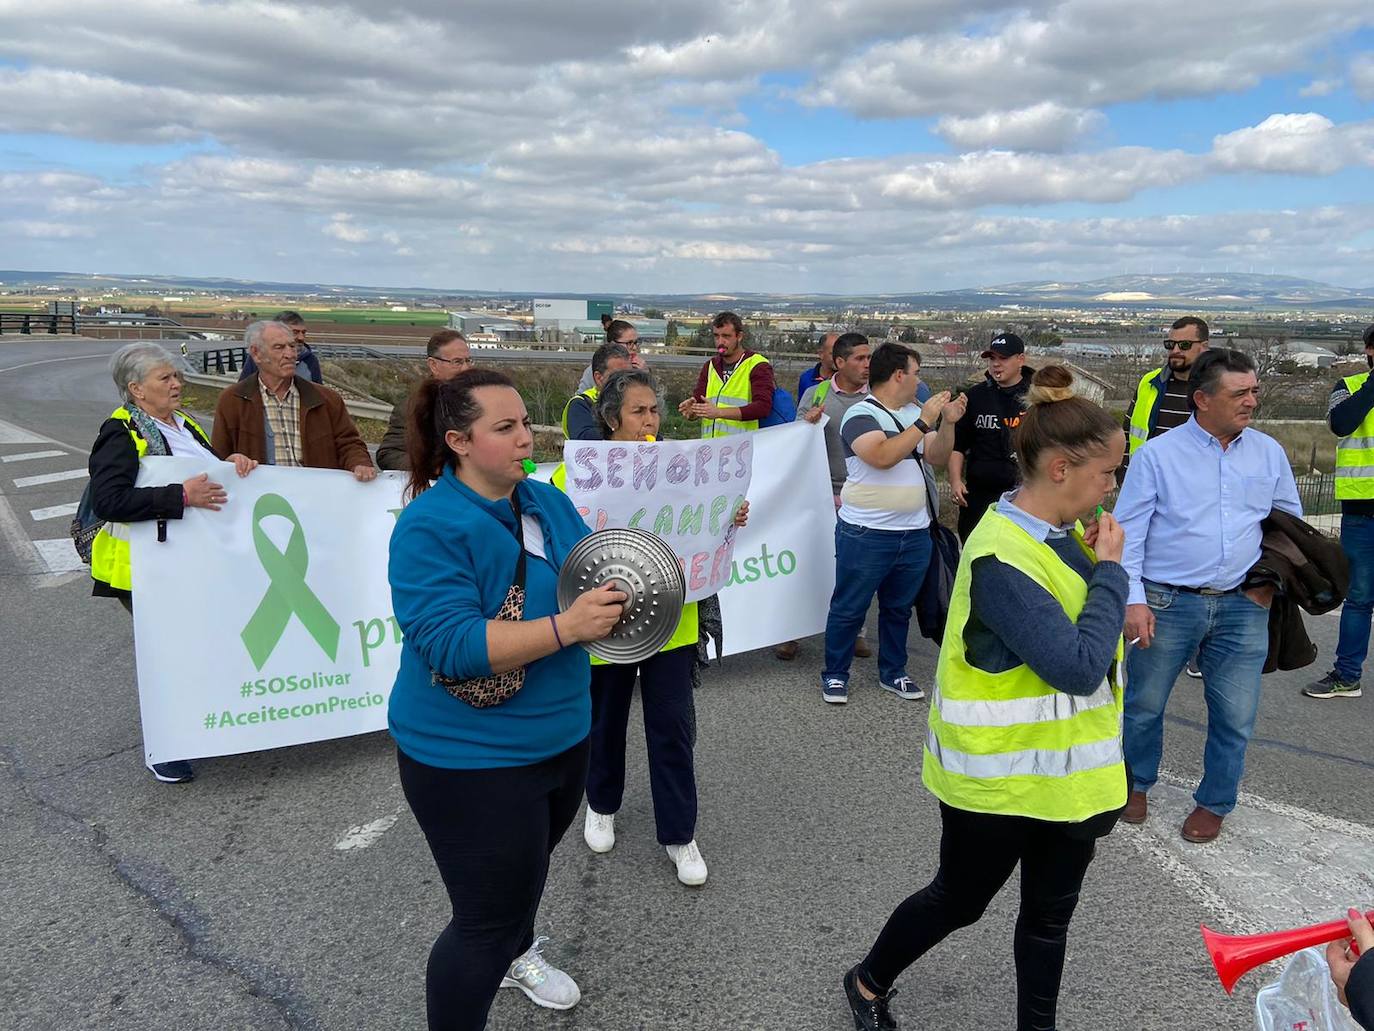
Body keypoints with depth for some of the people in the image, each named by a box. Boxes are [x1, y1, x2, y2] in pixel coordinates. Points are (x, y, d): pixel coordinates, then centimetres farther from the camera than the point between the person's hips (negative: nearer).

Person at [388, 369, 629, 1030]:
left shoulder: (548, 502, 0)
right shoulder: (430, 526, -23)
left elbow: (594, 580, 8)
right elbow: (450, 645, -31)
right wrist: (565, 628, -38)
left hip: (561, 737, 8)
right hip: (470, 757, -8)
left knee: (529, 860, 31)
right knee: (488, 917, 3)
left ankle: (516, 955, 59)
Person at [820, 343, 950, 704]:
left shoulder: (914, 413, 10)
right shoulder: (860, 414, -12)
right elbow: (883, 456, -27)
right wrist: (924, 422, -22)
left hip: (915, 534, 7)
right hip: (866, 535, -6)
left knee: (898, 608, 17)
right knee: (849, 609, 5)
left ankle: (893, 673, 32)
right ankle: (834, 675, 19)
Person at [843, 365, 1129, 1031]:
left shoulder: (1057, 534, 1)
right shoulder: (1003, 557, -27)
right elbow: (1077, 667, -28)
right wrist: (1110, 570, -20)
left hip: (1065, 770, 7)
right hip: (999, 777, -7)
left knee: (1050, 914, 20)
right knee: (958, 900, 15)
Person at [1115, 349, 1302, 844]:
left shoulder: (1269, 452, 7)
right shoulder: (1157, 453, -5)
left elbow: (1291, 520, 19)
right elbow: (1128, 530, -5)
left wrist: (1272, 576, 5)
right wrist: (1134, 599, -13)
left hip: (1243, 605, 3)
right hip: (1168, 601, -3)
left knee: (1235, 716, 8)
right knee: (1144, 704, 9)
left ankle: (1214, 802, 30)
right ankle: (1137, 783, 34)